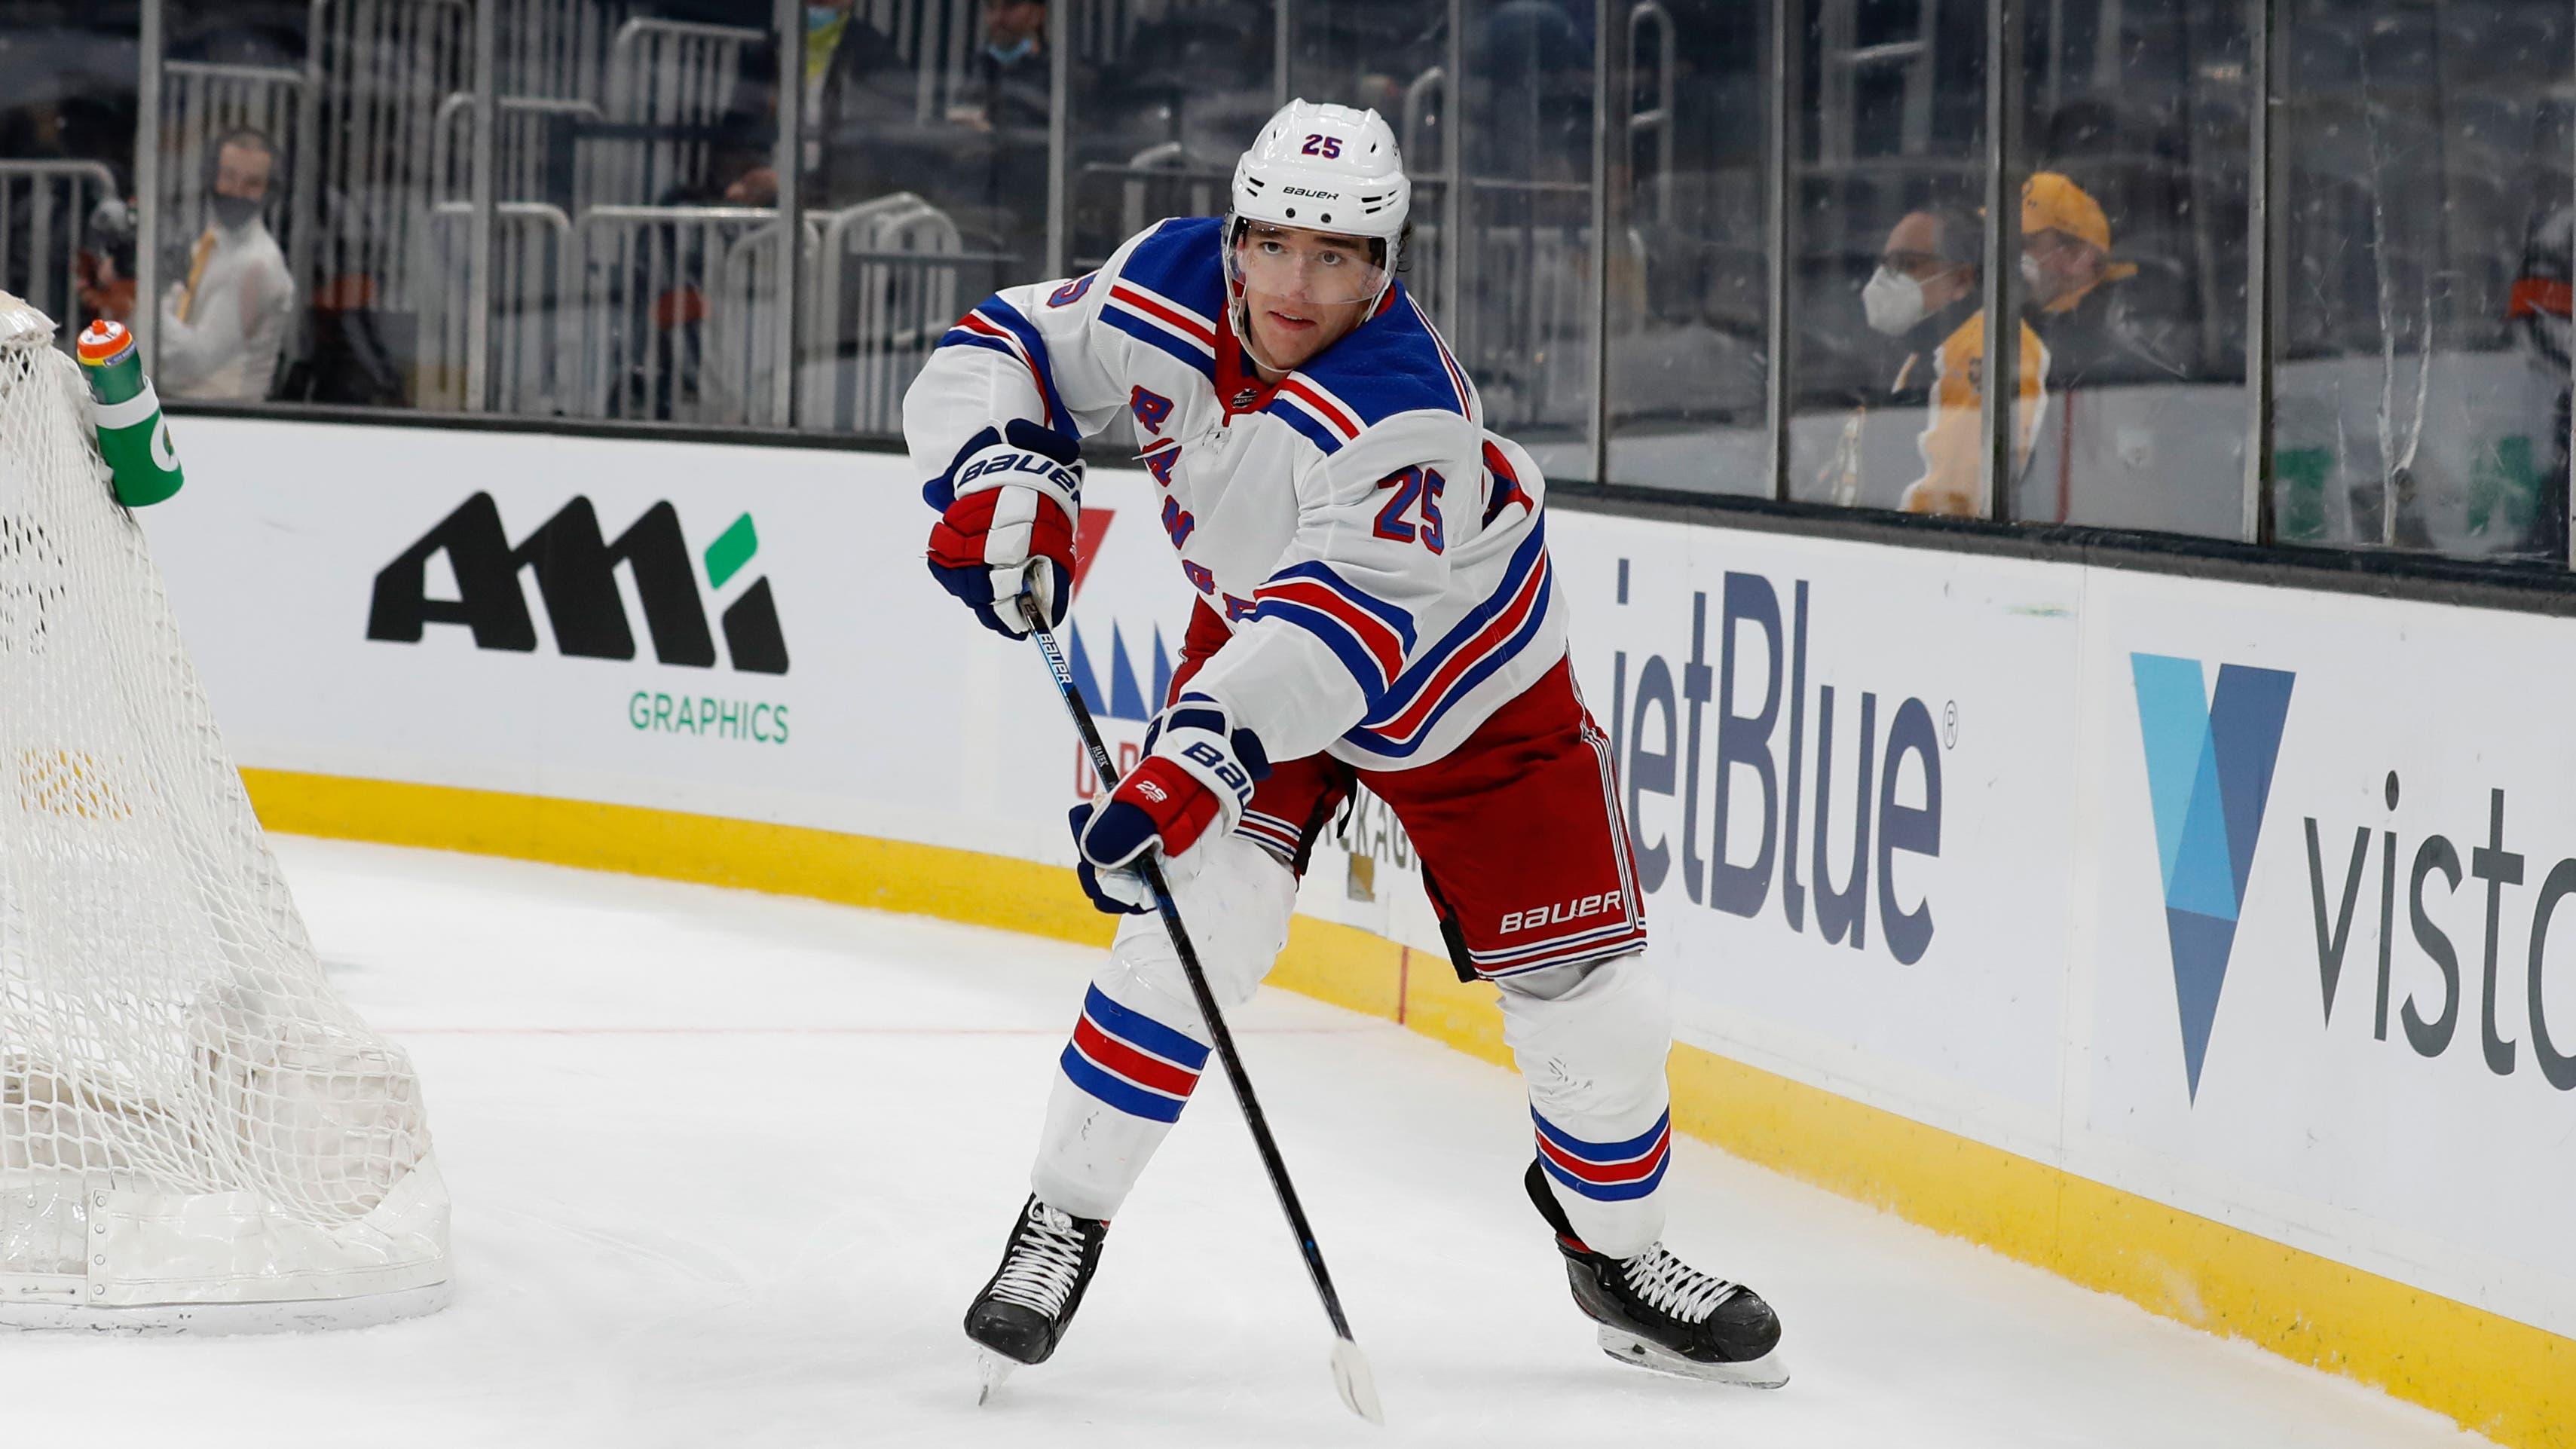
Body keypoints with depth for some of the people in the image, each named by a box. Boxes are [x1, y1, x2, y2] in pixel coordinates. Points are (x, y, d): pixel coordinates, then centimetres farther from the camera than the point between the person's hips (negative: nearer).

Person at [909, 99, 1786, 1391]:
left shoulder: (1411, 417, -40)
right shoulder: (1169, 287, -23)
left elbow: (1342, 624, -52)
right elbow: (1001, 351, -10)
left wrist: (1197, 759, -65)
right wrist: (1002, 473, -31)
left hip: (1471, 680, -3)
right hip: (1255, 634, 3)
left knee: (1589, 996, -3)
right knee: (1206, 909, -21)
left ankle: (1616, 1248, 25)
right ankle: (1060, 1225, -8)